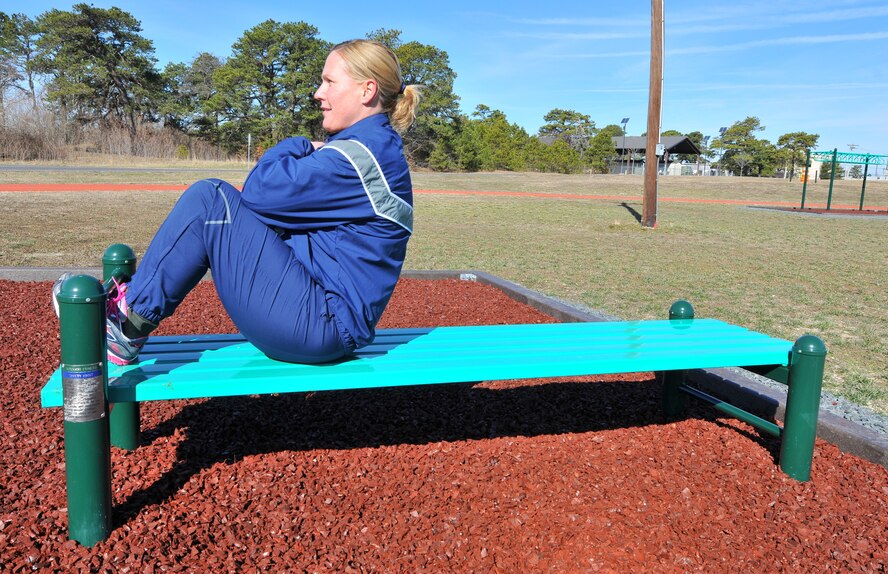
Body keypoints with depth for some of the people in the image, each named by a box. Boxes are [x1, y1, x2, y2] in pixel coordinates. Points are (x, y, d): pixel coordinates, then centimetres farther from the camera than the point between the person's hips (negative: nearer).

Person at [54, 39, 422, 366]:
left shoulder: (360, 155, -18)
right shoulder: (374, 148, 15)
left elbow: (260, 190, -17)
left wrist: (295, 148, 1)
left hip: (319, 324, -10)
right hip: (323, 321, 10)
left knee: (209, 200, -12)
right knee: (216, 211, 12)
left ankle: (129, 324, 0)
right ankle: (134, 304, 14)